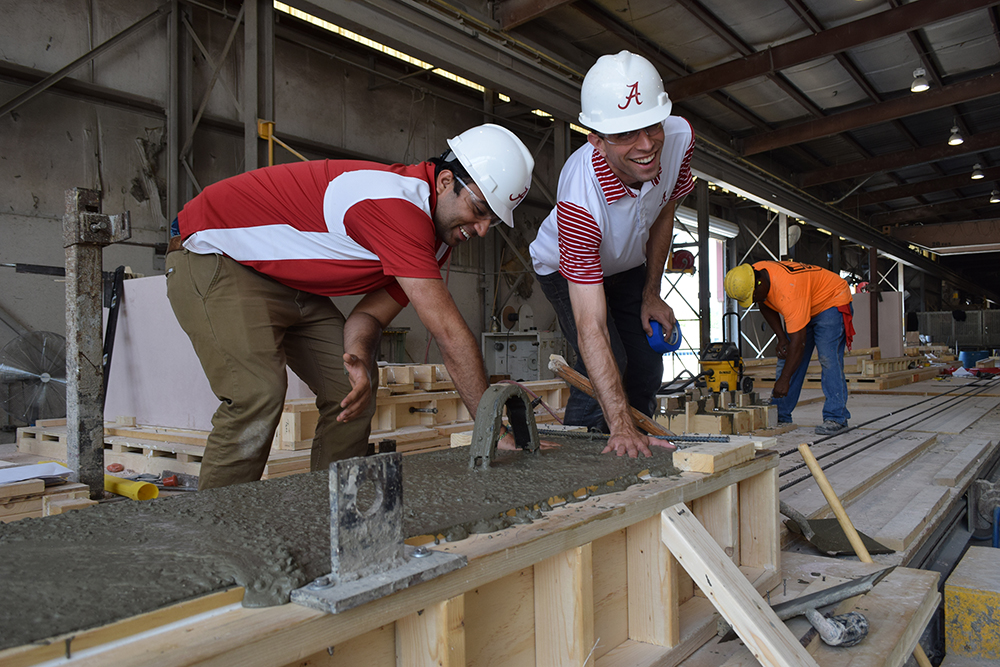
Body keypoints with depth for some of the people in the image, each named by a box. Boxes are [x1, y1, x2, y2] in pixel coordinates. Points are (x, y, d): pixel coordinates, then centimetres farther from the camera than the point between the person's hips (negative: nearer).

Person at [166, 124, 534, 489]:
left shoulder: (437, 239, -2)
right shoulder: (396, 204, -34)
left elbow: (371, 313, -4)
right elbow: (449, 331, -34)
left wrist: (359, 357, -27)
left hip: (287, 281, 9)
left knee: (349, 390, 0)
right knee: (258, 392, -25)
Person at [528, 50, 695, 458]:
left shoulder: (679, 137, -28)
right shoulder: (580, 200, -46)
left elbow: (662, 215, -5)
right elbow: (591, 329, -48)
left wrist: (651, 295, -3)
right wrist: (620, 426, -54)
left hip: (628, 265, 5)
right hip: (567, 269, -5)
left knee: (646, 371, 4)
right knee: (606, 367, -23)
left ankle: (637, 452, 25)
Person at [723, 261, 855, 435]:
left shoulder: (788, 290, -41)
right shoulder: (752, 274, -17)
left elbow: (798, 341, -39)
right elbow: (765, 307, 4)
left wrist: (784, 379, -37)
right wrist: (781, 338, -5)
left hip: (832, 303, -8)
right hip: (801, 308, 8)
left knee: (828, 358, -21)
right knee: (786, 358, 3)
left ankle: (836, 418, -16)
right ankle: (780, 415, 6)